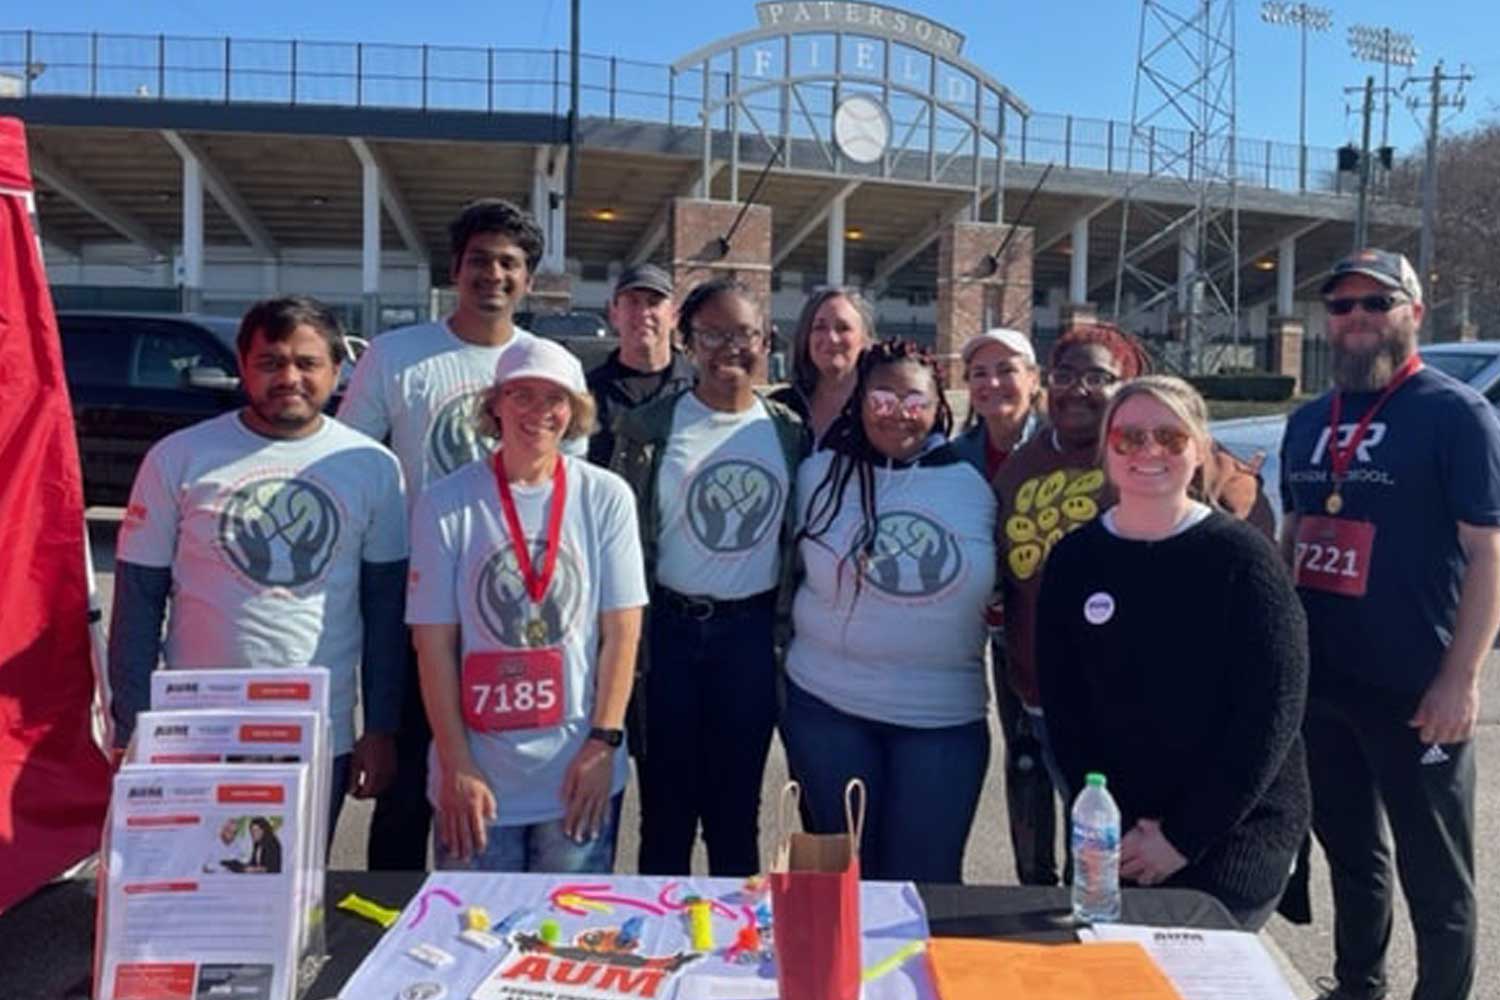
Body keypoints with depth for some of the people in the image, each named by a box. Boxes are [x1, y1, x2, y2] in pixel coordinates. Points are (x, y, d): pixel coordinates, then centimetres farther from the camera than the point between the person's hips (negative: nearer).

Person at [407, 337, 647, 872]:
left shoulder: (606, 497, -1)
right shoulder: (446, 504, -3)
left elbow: (622, 631, -1)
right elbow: (434, 645, -3)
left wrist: (603, 743, -7)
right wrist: (456, 766, -7)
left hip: (581, 775, 1)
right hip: (476, 781, 0)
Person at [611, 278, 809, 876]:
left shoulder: (789, 432, 4)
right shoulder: (650, 428, -3)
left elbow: (799, 540, 9)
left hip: (752, 631, 2)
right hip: (670, 627, -1)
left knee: (737, 809, 13)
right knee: (666, 805, 10)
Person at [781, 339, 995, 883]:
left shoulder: (973, 485, 1)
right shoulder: (820, 474, 1)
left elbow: (1000, 588, 12)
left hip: (944, 715, 0)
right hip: (827, 704, 0)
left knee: (925, 879, 7)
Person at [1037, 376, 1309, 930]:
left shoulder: (1242, 556, -9)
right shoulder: (1073, 559, 0)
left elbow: (1273, 713, -12)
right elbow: (1062, 704, 2)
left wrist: (1185, 836, -13)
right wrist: (1115, 827, -7)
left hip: (1235, 833, -3)